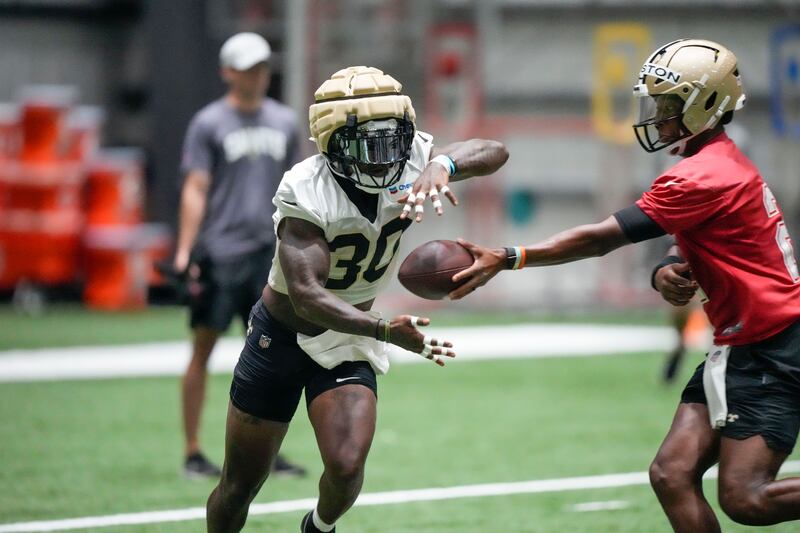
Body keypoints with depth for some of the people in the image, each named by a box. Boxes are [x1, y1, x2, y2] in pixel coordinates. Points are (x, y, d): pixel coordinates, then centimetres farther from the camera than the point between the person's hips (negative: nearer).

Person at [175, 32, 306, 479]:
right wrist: (185, 251, -14)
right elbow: (195, 190, -6)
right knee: (204, 348, -1)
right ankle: (193, 454, 4)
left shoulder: (285, 122, 12)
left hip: (268, 251, 4)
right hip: (219, 252, -4)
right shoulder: (209, 123, -1)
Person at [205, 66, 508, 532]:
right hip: (280, 336, -3)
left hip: (348, 342, 3)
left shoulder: (411, 164, -15)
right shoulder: (306, 193, -29)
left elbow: (494, 152, -25)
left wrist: (443, 165, -47)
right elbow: (307, 297, -36)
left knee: (346, 468, -19)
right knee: (239, 488, 8)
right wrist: (385, 330, -50)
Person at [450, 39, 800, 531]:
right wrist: (669, 272, -9)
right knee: (673, 476, 0)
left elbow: (603, 238, -23)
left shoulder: (705, 176, -20)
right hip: (739, 349, 10)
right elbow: (692, 254, 16)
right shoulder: (719, 163, 12)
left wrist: (507, 259, -24)